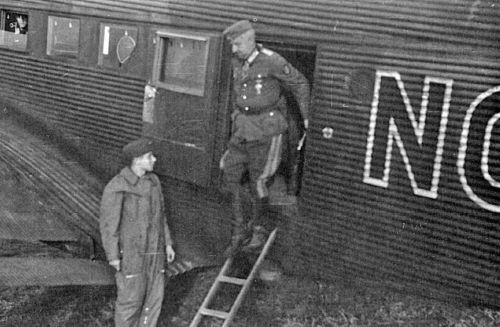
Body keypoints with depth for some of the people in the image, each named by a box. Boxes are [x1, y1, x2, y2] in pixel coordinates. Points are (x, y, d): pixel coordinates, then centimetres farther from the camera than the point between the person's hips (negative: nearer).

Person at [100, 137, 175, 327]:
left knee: (154, 296, 9)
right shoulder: (116, 187, -19)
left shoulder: (152, 181, 3)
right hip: (130, 252, -6)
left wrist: (167, 243, 11)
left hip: (153, 250, 6)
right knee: (131, 298, 3)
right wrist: (113, 257, -14)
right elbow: (108, 223, -14)